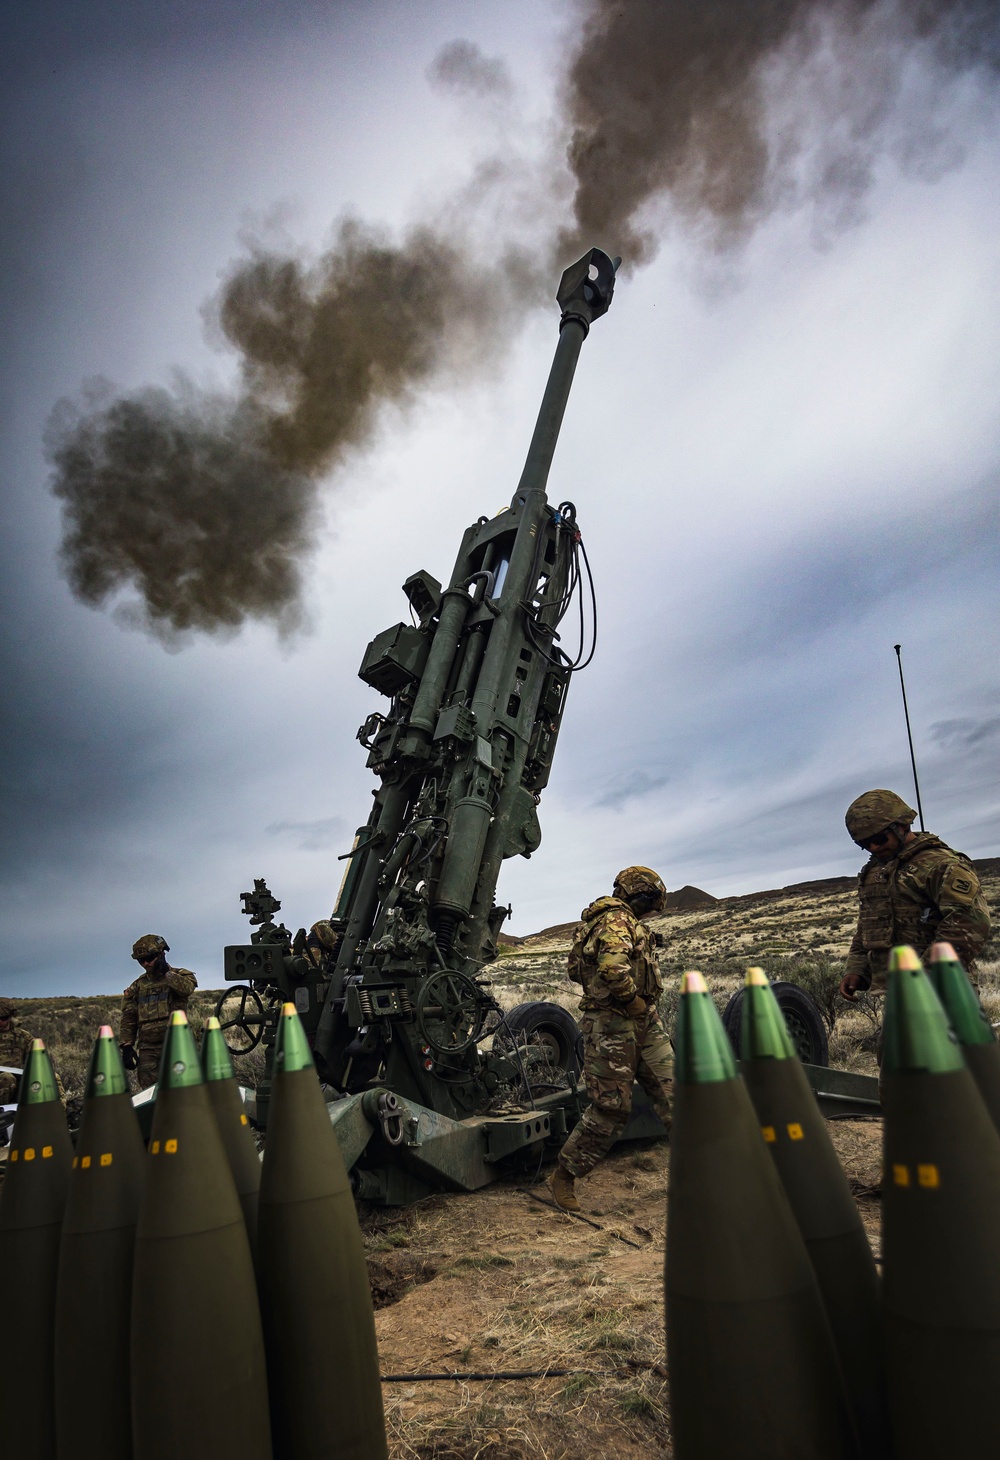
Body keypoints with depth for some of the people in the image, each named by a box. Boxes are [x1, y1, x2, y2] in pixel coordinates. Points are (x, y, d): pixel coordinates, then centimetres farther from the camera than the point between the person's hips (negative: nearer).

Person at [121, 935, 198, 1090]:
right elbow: (128, 1020, 16)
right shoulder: (137, 986, 17)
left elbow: (187, 988, -18)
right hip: (147, 1049, 3)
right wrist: (127, 1046, 5)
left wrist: (167, 973, -9)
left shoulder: (181, 975, 6)